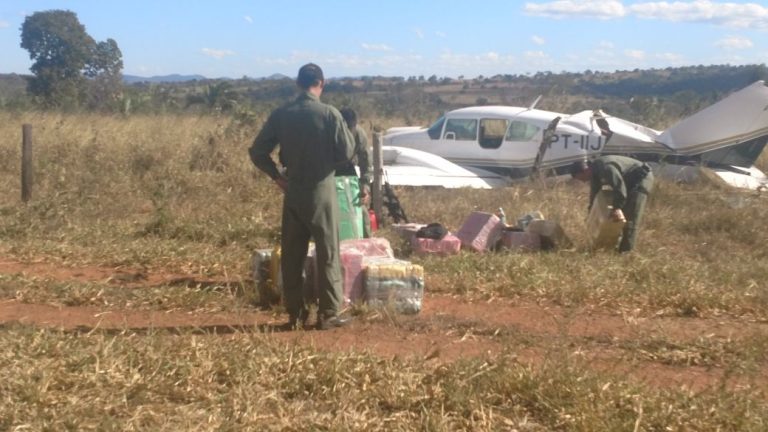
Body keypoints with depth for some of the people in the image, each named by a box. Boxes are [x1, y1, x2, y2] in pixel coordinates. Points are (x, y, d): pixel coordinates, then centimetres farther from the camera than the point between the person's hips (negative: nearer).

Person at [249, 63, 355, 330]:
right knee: (328, 254, 4)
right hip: (322, 190, -3)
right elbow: (346, 153, -8)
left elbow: (257, 152, 1)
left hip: (293, 191, 4)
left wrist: (276, 176, 9)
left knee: (291, 255, 10)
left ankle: (295, 313, 14)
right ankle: (328, 313, 5)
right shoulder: (329, 114, -11)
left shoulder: (280, 115, 0)